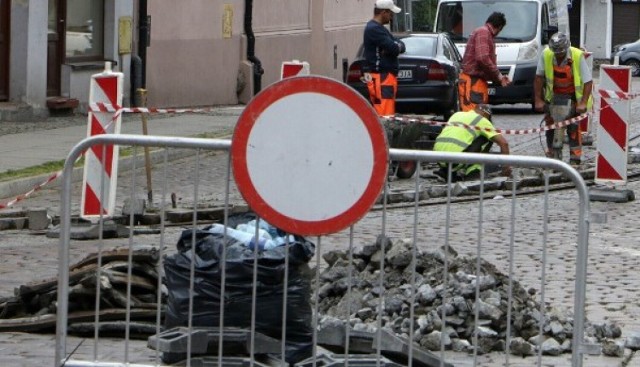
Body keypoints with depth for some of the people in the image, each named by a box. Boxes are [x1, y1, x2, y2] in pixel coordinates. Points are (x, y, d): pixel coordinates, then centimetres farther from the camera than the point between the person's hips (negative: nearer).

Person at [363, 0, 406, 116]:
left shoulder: (378, 28, 19)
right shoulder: (374, 29, -14)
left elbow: (400, 46, 14)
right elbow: (394, 48, -21)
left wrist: (396, 46, -8)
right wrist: (397, 46, 1)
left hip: (386, 77, 10)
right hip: (381, 77, -10)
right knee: (385, 115, -14)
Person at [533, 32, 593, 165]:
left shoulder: (577, 56, -25)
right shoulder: (546, 54, -19)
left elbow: (588, 81, -21)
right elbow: (539, 78, -9)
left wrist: (583, 103, -27)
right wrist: (538, 100, -12)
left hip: (573, 94, -2)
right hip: (553, 94, 3)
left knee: (573, 126, -11)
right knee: (550, 124, -1)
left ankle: (575, 158, -6)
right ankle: (550, 153, 14)